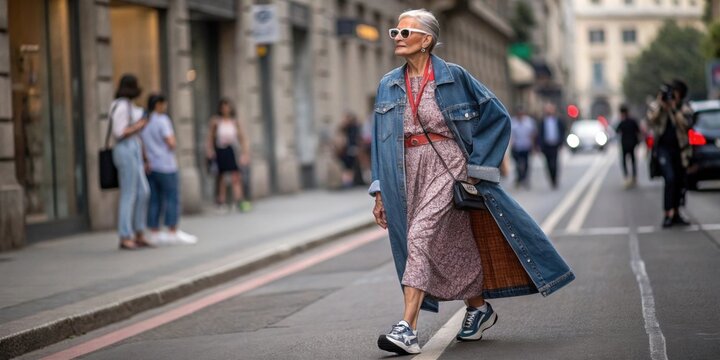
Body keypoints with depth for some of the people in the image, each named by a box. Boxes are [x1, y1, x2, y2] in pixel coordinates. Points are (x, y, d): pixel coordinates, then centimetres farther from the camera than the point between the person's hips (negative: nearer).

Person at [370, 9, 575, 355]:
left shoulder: (453, 77, -5)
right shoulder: (389, 86, 8)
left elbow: (497, 116, 0)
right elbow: (380, 140, 12)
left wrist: (476, 164, -5)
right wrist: (380, 191, 7)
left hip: (448, 167, -5)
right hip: (408, 173, 5)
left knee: (421, 235, -20)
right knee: (449, 247, 12)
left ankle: (408, 327, -24)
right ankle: (479, 309, 33)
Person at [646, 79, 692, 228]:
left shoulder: (685, 109, 2)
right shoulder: (655, 106, 3)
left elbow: (684, 125, -15)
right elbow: (651, 121, -13)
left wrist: (673, 109, -20)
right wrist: (660, 104, -17)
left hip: (680, 149, 3)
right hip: (663, 147, -3)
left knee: (679, 182, 8)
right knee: (670, 179, -21)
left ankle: (676, 214, 22)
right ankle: (668, 214, -20)